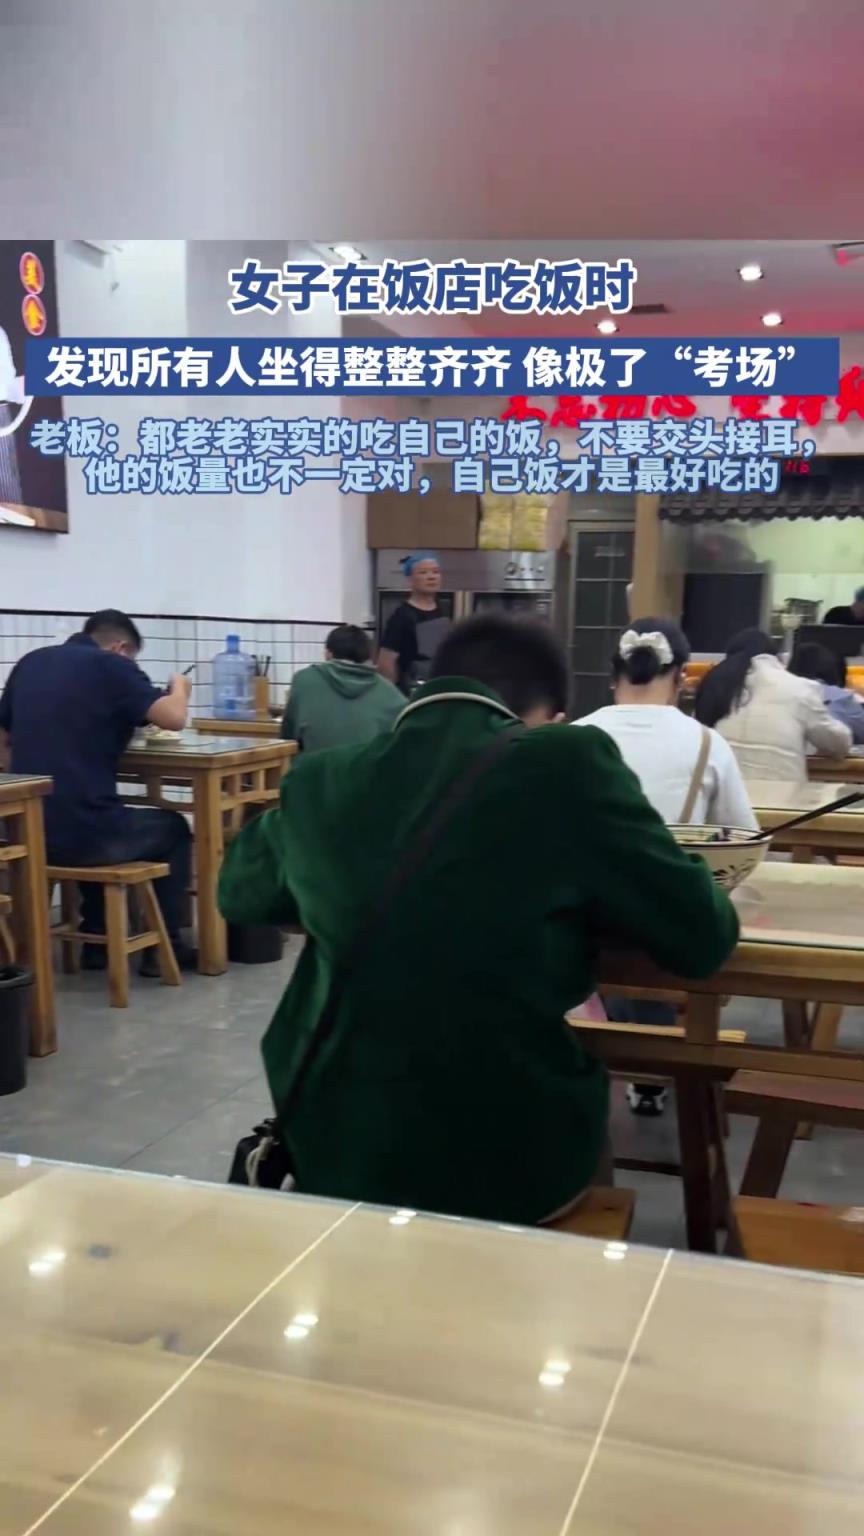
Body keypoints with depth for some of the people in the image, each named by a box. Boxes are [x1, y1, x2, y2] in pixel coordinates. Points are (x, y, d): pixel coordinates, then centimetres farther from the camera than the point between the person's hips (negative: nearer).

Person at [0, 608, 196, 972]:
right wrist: (179, 687, 5)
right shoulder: (111, 666, -5)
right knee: (174, 829, 22)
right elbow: (174, 718, -15)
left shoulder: (30, 663, 13)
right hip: (81, 832, -6)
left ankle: (97, 942, 36)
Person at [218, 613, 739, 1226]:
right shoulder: (569, 761, -11)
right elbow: (702, 938, -3)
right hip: (510, 1159, -3)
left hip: (330, 1152, 4)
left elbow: (237, 893, 22)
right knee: (597, 1102, 30)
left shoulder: (319, 781, 2)